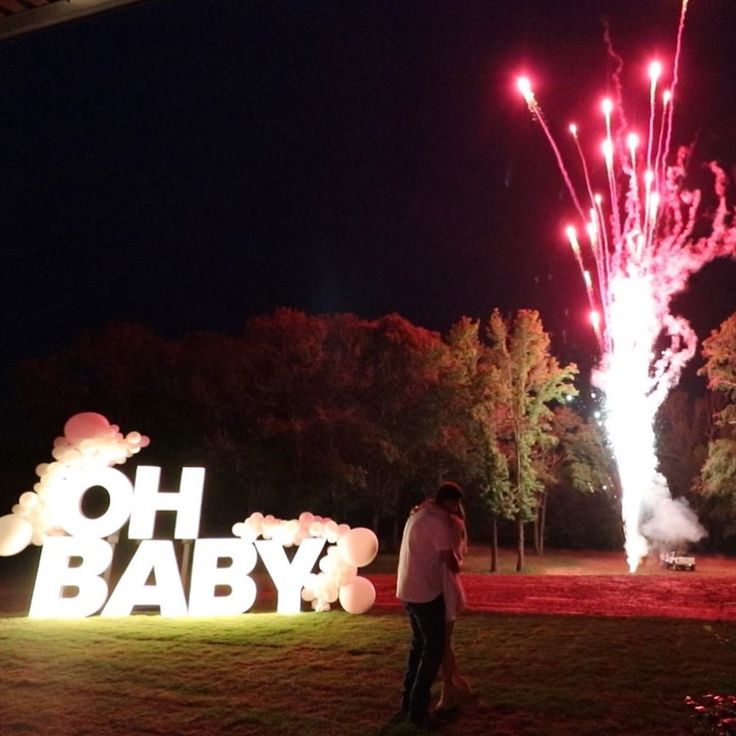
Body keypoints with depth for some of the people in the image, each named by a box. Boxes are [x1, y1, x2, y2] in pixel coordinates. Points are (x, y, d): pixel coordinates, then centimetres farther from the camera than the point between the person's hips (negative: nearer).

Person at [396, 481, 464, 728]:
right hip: (425, 592, -9)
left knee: (419, 643, 20)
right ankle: (418, 708, 6)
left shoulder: (418, 513, 11)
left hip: (409, 590, 9)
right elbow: (450, 561, -16)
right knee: (434, 648, 2)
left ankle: (408, 700, 28)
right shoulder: (438, 520, -19)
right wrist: (457, 566, 6)